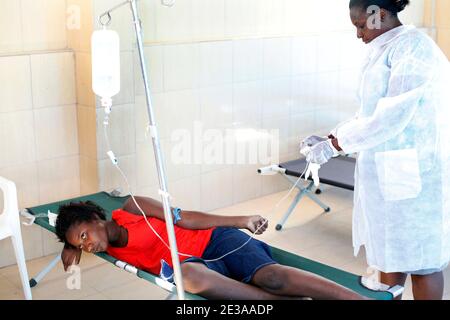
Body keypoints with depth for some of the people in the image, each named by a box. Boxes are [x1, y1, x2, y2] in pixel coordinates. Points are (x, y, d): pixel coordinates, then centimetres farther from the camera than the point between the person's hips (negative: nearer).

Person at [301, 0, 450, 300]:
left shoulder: (412, 46, -15)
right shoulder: (384, 51, 13)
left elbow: (393, 114, -23)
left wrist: (336, 145, -19)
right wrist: (329, 139, 7)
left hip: (412, 171, -9)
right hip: (386, 170, 9)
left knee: (420, 257, 4)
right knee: (390, 249, 18)